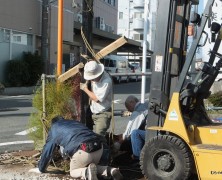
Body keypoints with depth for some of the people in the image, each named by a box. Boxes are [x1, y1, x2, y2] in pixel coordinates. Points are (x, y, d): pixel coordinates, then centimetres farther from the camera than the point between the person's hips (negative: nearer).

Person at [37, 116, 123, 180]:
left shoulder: (54, 129, 25)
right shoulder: (75, 122, 38)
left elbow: (47, 151, 29)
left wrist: (41, 169, 43)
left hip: (83, 150, -5)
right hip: (99, 147, 5)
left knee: (73, 172, 21)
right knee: (91, 167, 30)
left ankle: (87, 172, -13)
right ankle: (110, 170, 2)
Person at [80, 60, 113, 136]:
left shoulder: (106, 81, -23)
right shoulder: (94, 78, 0)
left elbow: (97, 99, -20)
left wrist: (85, 89, -10)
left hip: (103, 114, -7)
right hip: (95, 113, 7)